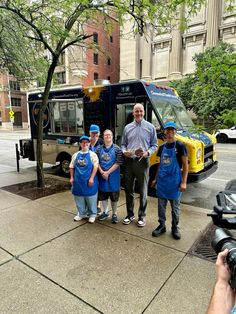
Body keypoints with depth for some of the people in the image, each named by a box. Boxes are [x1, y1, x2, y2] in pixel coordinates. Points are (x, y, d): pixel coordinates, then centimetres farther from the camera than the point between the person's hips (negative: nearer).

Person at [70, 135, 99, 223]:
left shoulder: (92, 154, -3)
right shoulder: (76, 155, 8)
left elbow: (95, 167, -9)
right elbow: (72, 167, 13)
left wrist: (91, 178, -14)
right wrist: (72, 178, 7)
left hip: (89, 181, -3)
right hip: (78, 181, 4)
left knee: (91, 198, 6)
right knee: (79, 198, 13)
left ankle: (92, 214, 22)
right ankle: (81, 213, 30)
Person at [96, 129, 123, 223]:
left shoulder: (117, 149, -5)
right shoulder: (99, 149, 4)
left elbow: (118, 162, -11)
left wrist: (108, 172, -15)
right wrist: (101, 172, -12)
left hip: (113, 176, -3)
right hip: (102, 175, 3)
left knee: (114, 195, 6)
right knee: (103, 194, 12)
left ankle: (114, 214, 23)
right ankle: (105, 212, 30)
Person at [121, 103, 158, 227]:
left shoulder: (150, 127, 3)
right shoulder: (127, 127, 10)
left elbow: (154, 145, 3)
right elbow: (123, 144, 14)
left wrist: (147, 153, -15)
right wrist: (124, 151, -7)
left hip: (142, 162, -2)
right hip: (129, 162, 3)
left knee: (143, 191, 5)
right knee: (128, 190, 11)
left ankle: (142, 216, 21)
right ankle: (130, 214, 27)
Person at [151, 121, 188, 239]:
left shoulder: (180, 146, -7)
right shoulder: (162, 147, 7)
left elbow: (185, 165, -6)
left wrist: (183, 182, -11)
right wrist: (156, 179, 15)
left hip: (174, 181, -4)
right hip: (162, 180, 4)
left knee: (175, 206, 9)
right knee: (161, 205, 12)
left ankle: (175, 228, 26)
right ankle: (162, 225, 28)